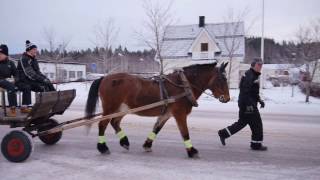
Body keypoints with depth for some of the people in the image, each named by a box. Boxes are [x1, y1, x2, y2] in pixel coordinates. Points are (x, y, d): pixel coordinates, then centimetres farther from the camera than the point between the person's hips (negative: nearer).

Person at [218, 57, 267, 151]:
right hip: (247, 104, -11)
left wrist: (260, 100, 22)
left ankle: (223, 133, 21)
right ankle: (256, 144, 9)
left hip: (246, 104, 11)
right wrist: (250, 104, -27)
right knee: (256, 123, -2)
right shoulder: (249, 76, -16)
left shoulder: (254, 76, 18)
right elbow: (245, 91, -24)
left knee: (242, 122, 15)